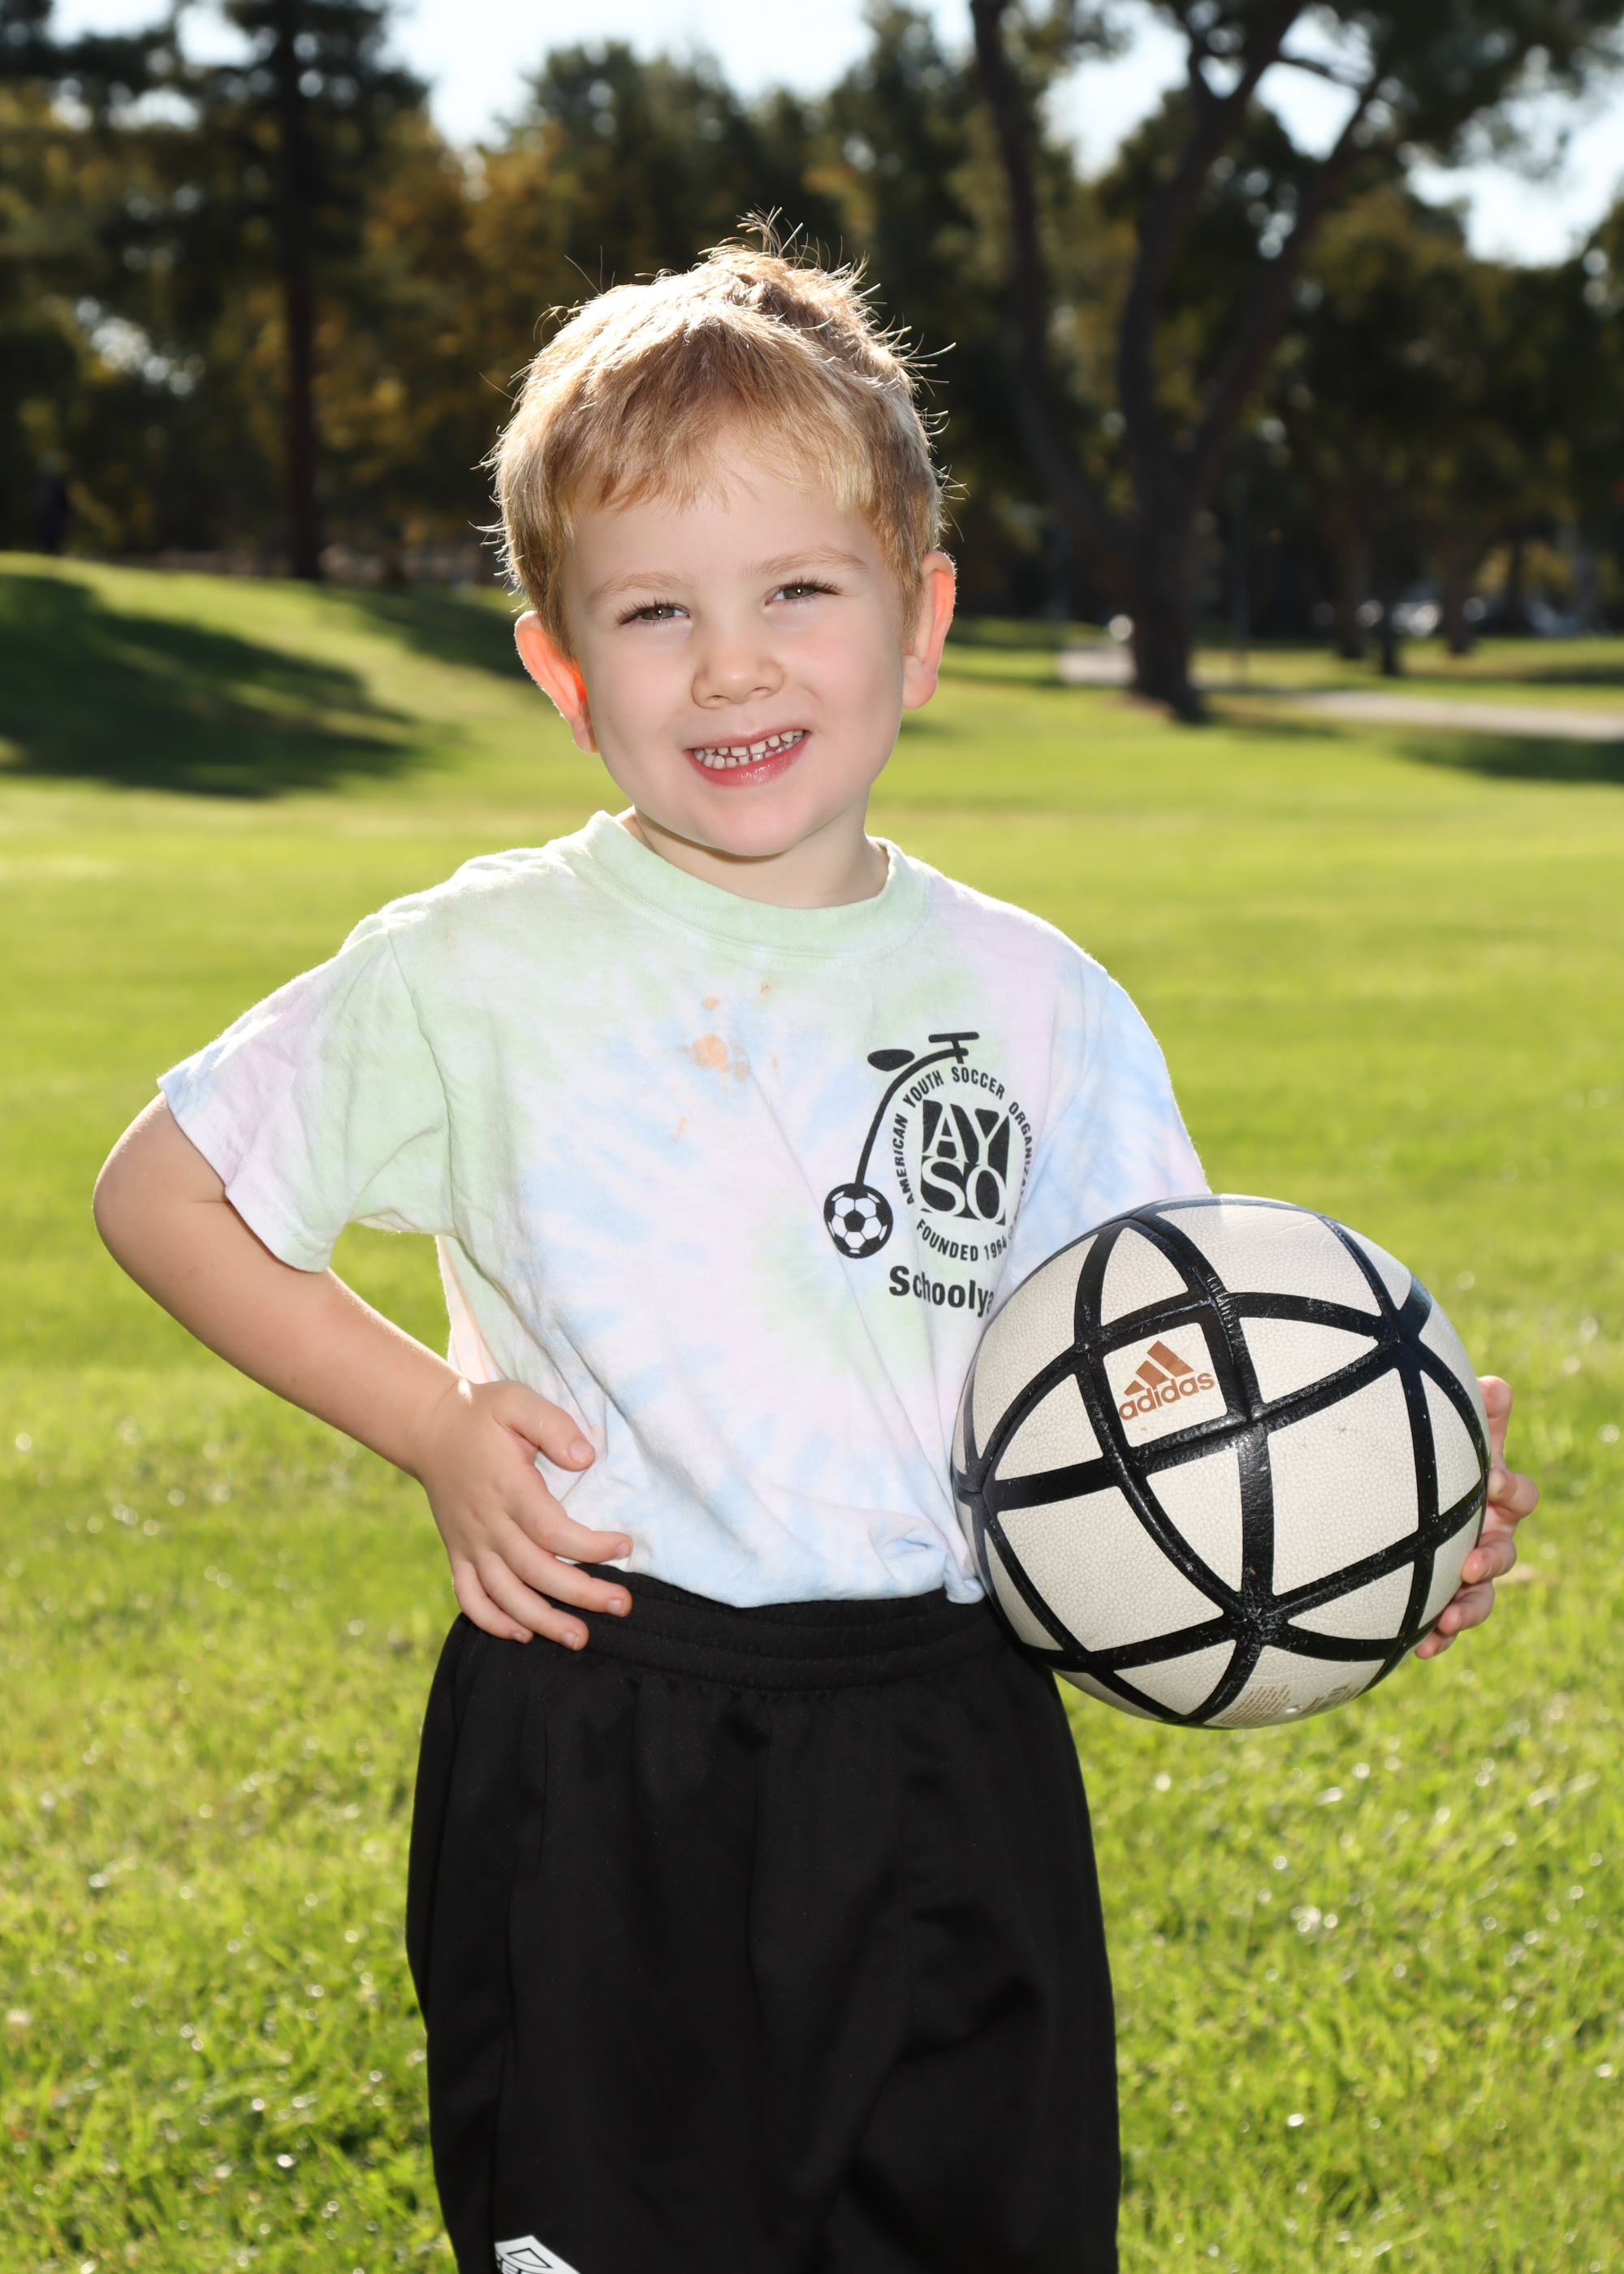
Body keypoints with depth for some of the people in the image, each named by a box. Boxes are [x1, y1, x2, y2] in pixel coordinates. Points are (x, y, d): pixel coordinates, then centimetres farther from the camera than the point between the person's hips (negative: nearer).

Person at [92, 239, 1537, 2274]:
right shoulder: (478, 975, -3)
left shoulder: (1037, 1001, 4)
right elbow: (158, 1189, 5)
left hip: (952, 1784, 2)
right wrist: (430, 1424, -5)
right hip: (596, 1777, -2)